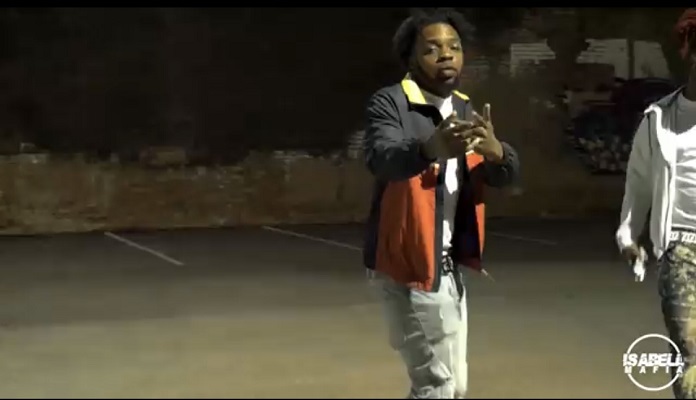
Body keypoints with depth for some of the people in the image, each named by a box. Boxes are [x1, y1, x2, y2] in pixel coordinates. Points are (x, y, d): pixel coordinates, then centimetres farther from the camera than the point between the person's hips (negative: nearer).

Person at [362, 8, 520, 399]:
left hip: (449, 265, 8)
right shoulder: (389, 104, -12)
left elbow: (505, 174, -2)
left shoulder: (467, 111, 11)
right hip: (410, 265, -8)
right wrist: (431, 148, -53)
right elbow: (381, 158, -32)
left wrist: (495, 150, -26)